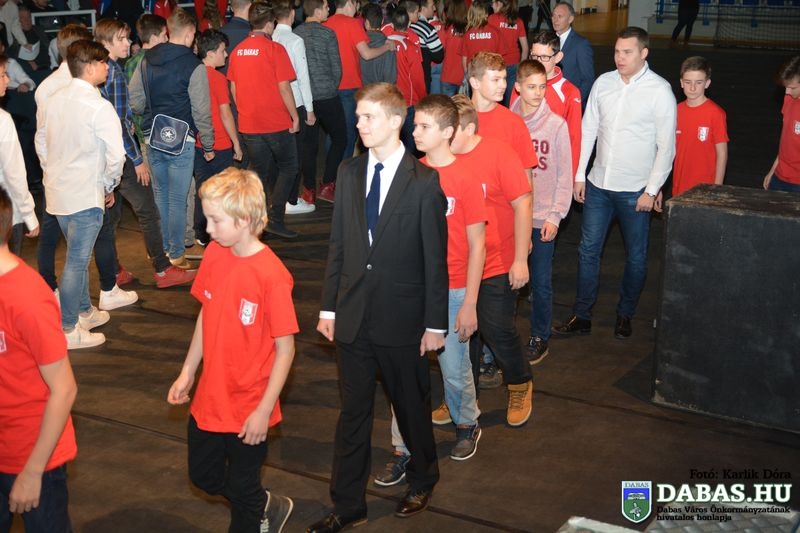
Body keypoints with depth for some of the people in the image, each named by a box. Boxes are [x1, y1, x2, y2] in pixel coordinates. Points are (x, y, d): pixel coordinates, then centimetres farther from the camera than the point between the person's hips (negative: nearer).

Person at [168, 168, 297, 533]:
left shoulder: (271, 274, -24)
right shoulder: (214, 254, -5)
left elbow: (285, 348, -18)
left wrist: (264, 410, -16)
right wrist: (187, 373, 11)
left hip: (249, 408, -7)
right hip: (210, 398, 7)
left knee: (242, 490, 11)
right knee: (203, 475, 23)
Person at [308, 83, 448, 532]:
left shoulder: (425, 181, -11)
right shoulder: (349, 173, 4)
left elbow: (435, 258, -9)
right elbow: (338, 245, 7)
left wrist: (435, 323, -9)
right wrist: (329, 306, 6)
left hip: (402, 321, -4)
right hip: (353, 317, 4)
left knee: (412, 406, 15)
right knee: (353, 411, 12)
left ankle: (423, 481, 40)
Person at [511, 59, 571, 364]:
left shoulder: (556, 124, -6)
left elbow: (565, 176, -3)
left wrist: (555, 216, -8)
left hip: (542, 217, -2)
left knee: (541, 282, 6)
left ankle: (540, 338, 22)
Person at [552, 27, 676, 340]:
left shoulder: (660, 90, -11)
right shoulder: (603, 82, 1)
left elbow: (666, 146, -9)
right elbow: (588, 130, 7)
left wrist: (652, 190, -10)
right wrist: (579, 175, 5)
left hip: (635, 190, -4)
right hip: (598, 184, 4)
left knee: (635, 256, 9)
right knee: (588, 250, 8)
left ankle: (625, 314, 28)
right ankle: (581, 316, 19)